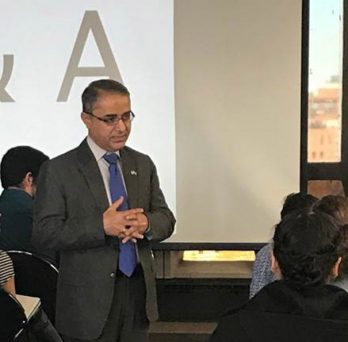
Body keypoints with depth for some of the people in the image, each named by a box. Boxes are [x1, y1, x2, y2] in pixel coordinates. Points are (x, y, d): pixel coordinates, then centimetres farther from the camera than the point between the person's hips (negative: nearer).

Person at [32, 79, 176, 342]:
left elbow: (166, 219, 7)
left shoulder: (143, 164, 8)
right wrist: (101, 226, -23)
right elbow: (44, 232, -12)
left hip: (139, 290, 4)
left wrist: (146, 223, -16)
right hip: (89, 298, -4)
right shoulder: (59, 170, -6)